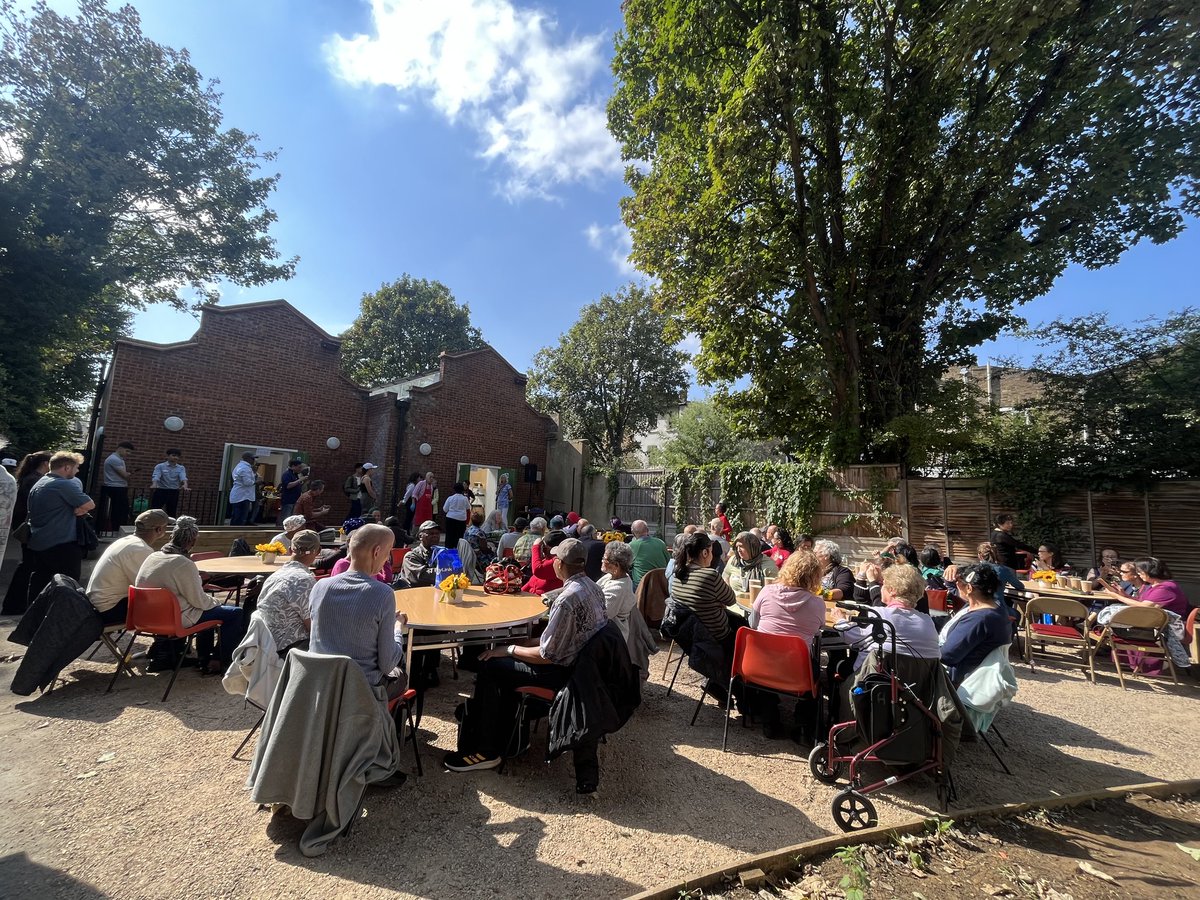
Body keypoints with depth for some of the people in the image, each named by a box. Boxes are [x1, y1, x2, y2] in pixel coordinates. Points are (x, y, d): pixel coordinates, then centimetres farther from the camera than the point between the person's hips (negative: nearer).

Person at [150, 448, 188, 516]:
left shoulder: (181, 468, 5)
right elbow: (156, 476, -15)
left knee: (172, 513, 7)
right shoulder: (160, 466, 0)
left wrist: (185, 485, -34)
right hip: (161, 491, -2)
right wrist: (154, 485, -36)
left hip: (174, 492, 2)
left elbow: (183, 477, -13)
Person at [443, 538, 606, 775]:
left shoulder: (567, 599, -27)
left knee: (490, 667, -2)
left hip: (564, 671, -9)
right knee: (506, 664, 18)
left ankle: (486, 751, 10)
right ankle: (502, 737, 24)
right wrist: (531, 641, 10)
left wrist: (509, 649, -8)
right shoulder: (594, 587, 2)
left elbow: (547, 656, -22)